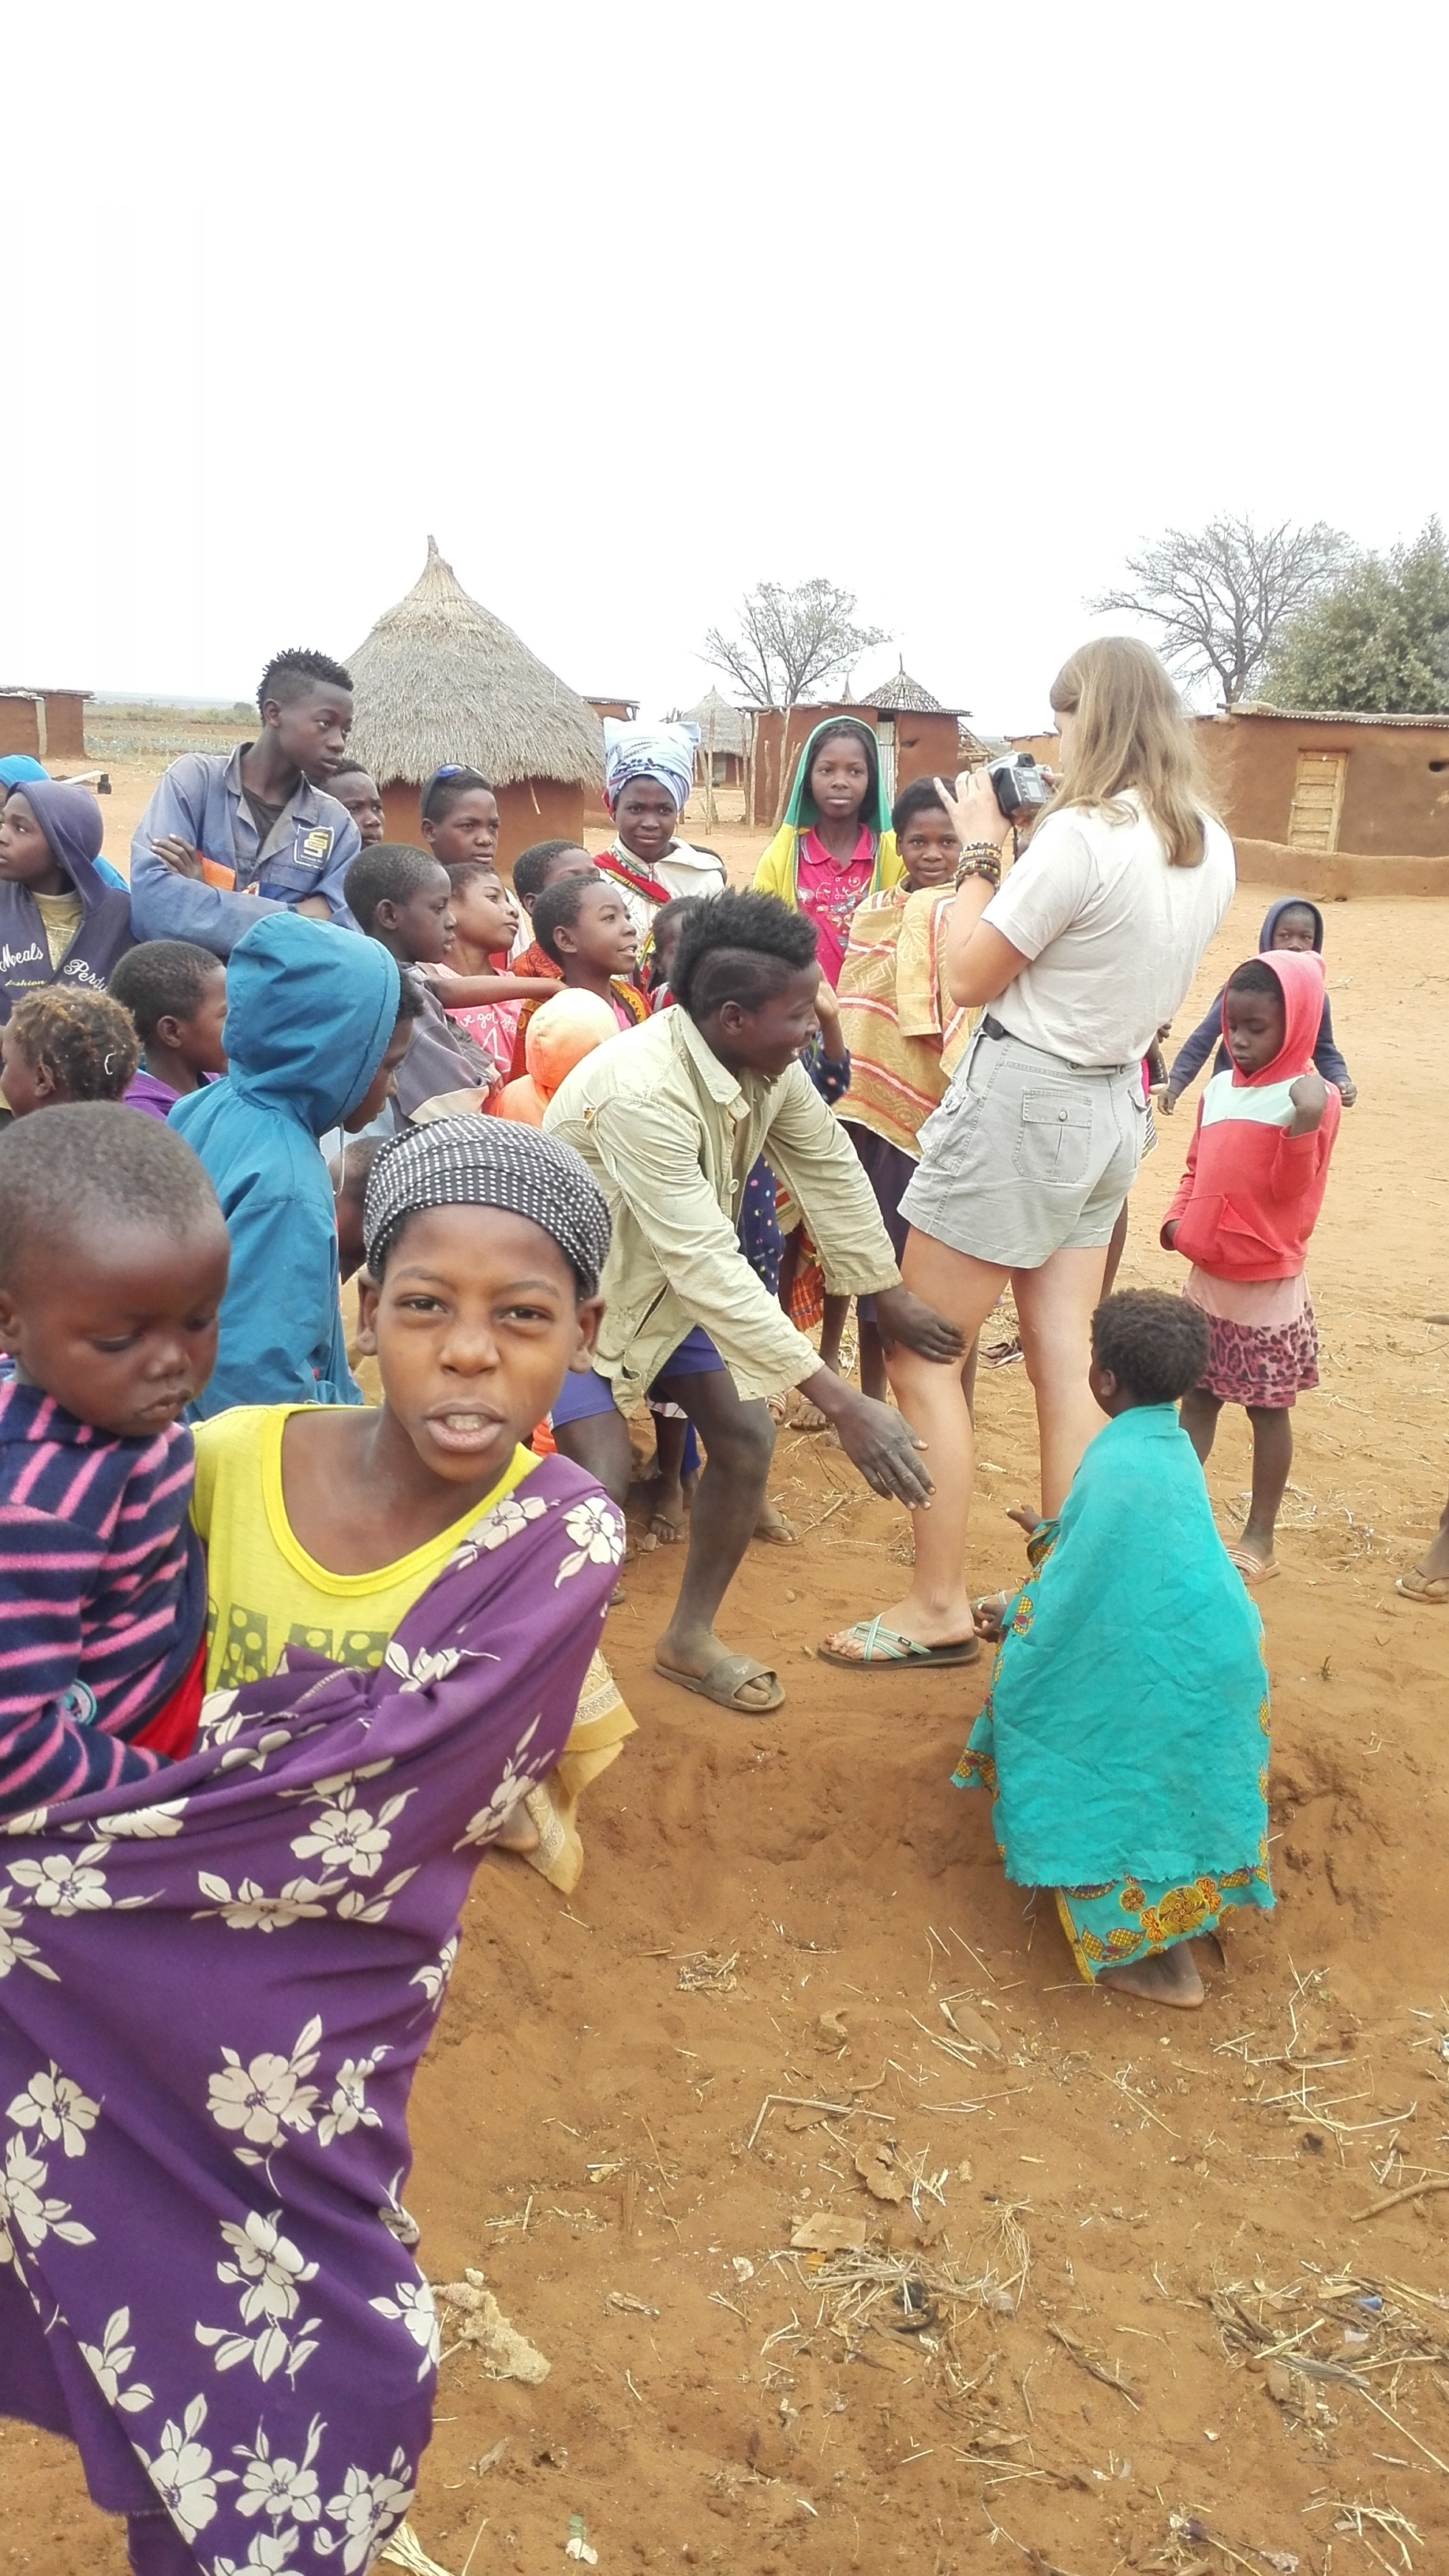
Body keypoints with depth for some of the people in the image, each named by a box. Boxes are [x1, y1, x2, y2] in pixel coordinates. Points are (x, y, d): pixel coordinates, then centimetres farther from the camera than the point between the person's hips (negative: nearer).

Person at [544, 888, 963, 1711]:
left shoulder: (771, 1064, -15)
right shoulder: (642, 1092, -38)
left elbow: (832, 1170, 0)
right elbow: (707, 1267, -40)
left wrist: (895, 1297, 6)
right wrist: (842, 1403, -41)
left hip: (667, 1276, 7)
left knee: (747, 1433, 0)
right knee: (604, 1475, -19)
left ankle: (690, 1636, 18)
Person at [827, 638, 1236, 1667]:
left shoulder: (1080, 835, -20)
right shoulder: (1210, 845, 5)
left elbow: (969, 977, -13)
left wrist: (980, 848, -3)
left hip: (1023, 1100, -8)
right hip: (1113, 1106, 8)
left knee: (921, 1355, 3)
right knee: (1066, 1364, 12)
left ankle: (939, 1604, 6)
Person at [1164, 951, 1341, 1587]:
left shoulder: (1310, 1096, -13)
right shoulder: (1219, 1088, 6)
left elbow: (1289, 1190, -20)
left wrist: (1304, 1127, -36)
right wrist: (1178, 1219, 0)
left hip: (1267, 1287, -6)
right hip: (1206, 1278, 6)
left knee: (1267, 1409, 5)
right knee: (1197, 1397, 14)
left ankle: (1259, 1539, 15)